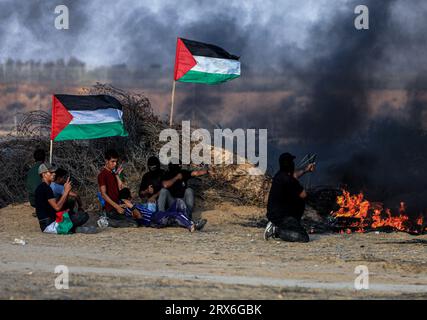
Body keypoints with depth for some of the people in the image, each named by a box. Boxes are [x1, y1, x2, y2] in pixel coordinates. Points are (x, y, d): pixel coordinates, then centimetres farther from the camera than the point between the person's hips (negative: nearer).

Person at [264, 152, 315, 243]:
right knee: (304, 238, -16)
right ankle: (276, 231, -10)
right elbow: (303, 195, -12)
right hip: (280, 217, -10)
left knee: (300, 202, 26)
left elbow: (294, 175, 31)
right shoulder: (288, 181, -23)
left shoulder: (280, 175, 6)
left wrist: (305, 170, 43)